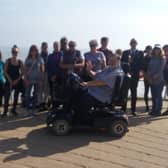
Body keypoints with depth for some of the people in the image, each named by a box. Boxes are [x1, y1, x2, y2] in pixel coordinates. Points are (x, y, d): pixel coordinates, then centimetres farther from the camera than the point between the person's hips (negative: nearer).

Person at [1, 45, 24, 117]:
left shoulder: (20, 62, 3)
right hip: (9, 81, -2)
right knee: (7, 96, -8)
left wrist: (17, 80, -9)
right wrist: (9, 79, -11)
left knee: (16, 96, 8)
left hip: (17, 81, 2)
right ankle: (5, 111, -2)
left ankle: (14, 109, 23)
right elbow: (5, 71, -1)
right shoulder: (8, 61, 1)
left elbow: (22, 73, 2)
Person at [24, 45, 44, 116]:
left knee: (36, 95, 4)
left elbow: (42, 70, 3)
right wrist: (26, 79, -5)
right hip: (29, 80, 0)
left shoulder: (40, 60, 3)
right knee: (28, 95, -6)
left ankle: (33, 111, 12)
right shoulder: (27, 60, 5)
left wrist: (41, 80, -3)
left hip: (37, 80, 0)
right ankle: (28, 111, -1)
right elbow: (25, 70, 5)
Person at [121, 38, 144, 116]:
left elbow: (141, 64, -2)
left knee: (134, 92, 1)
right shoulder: (125, 52, 14)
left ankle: (133, 109, 6)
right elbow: (121, 63, 7)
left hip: (135, 75, -1)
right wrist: (126, 71, -8)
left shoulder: (140, 53, 9)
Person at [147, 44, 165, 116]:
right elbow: (149, 68, 10)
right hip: (152, 80, 5)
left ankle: (158, 111, -1)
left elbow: (161, 69, -8)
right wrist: (149, 77, -4)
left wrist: (155, 76, -16)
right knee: (153, 95, 7)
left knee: (158, 95, -5)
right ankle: (154, 110, 13)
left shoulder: (162, 59, 1)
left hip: (159, 80, -5)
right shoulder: (152, 59, 14)